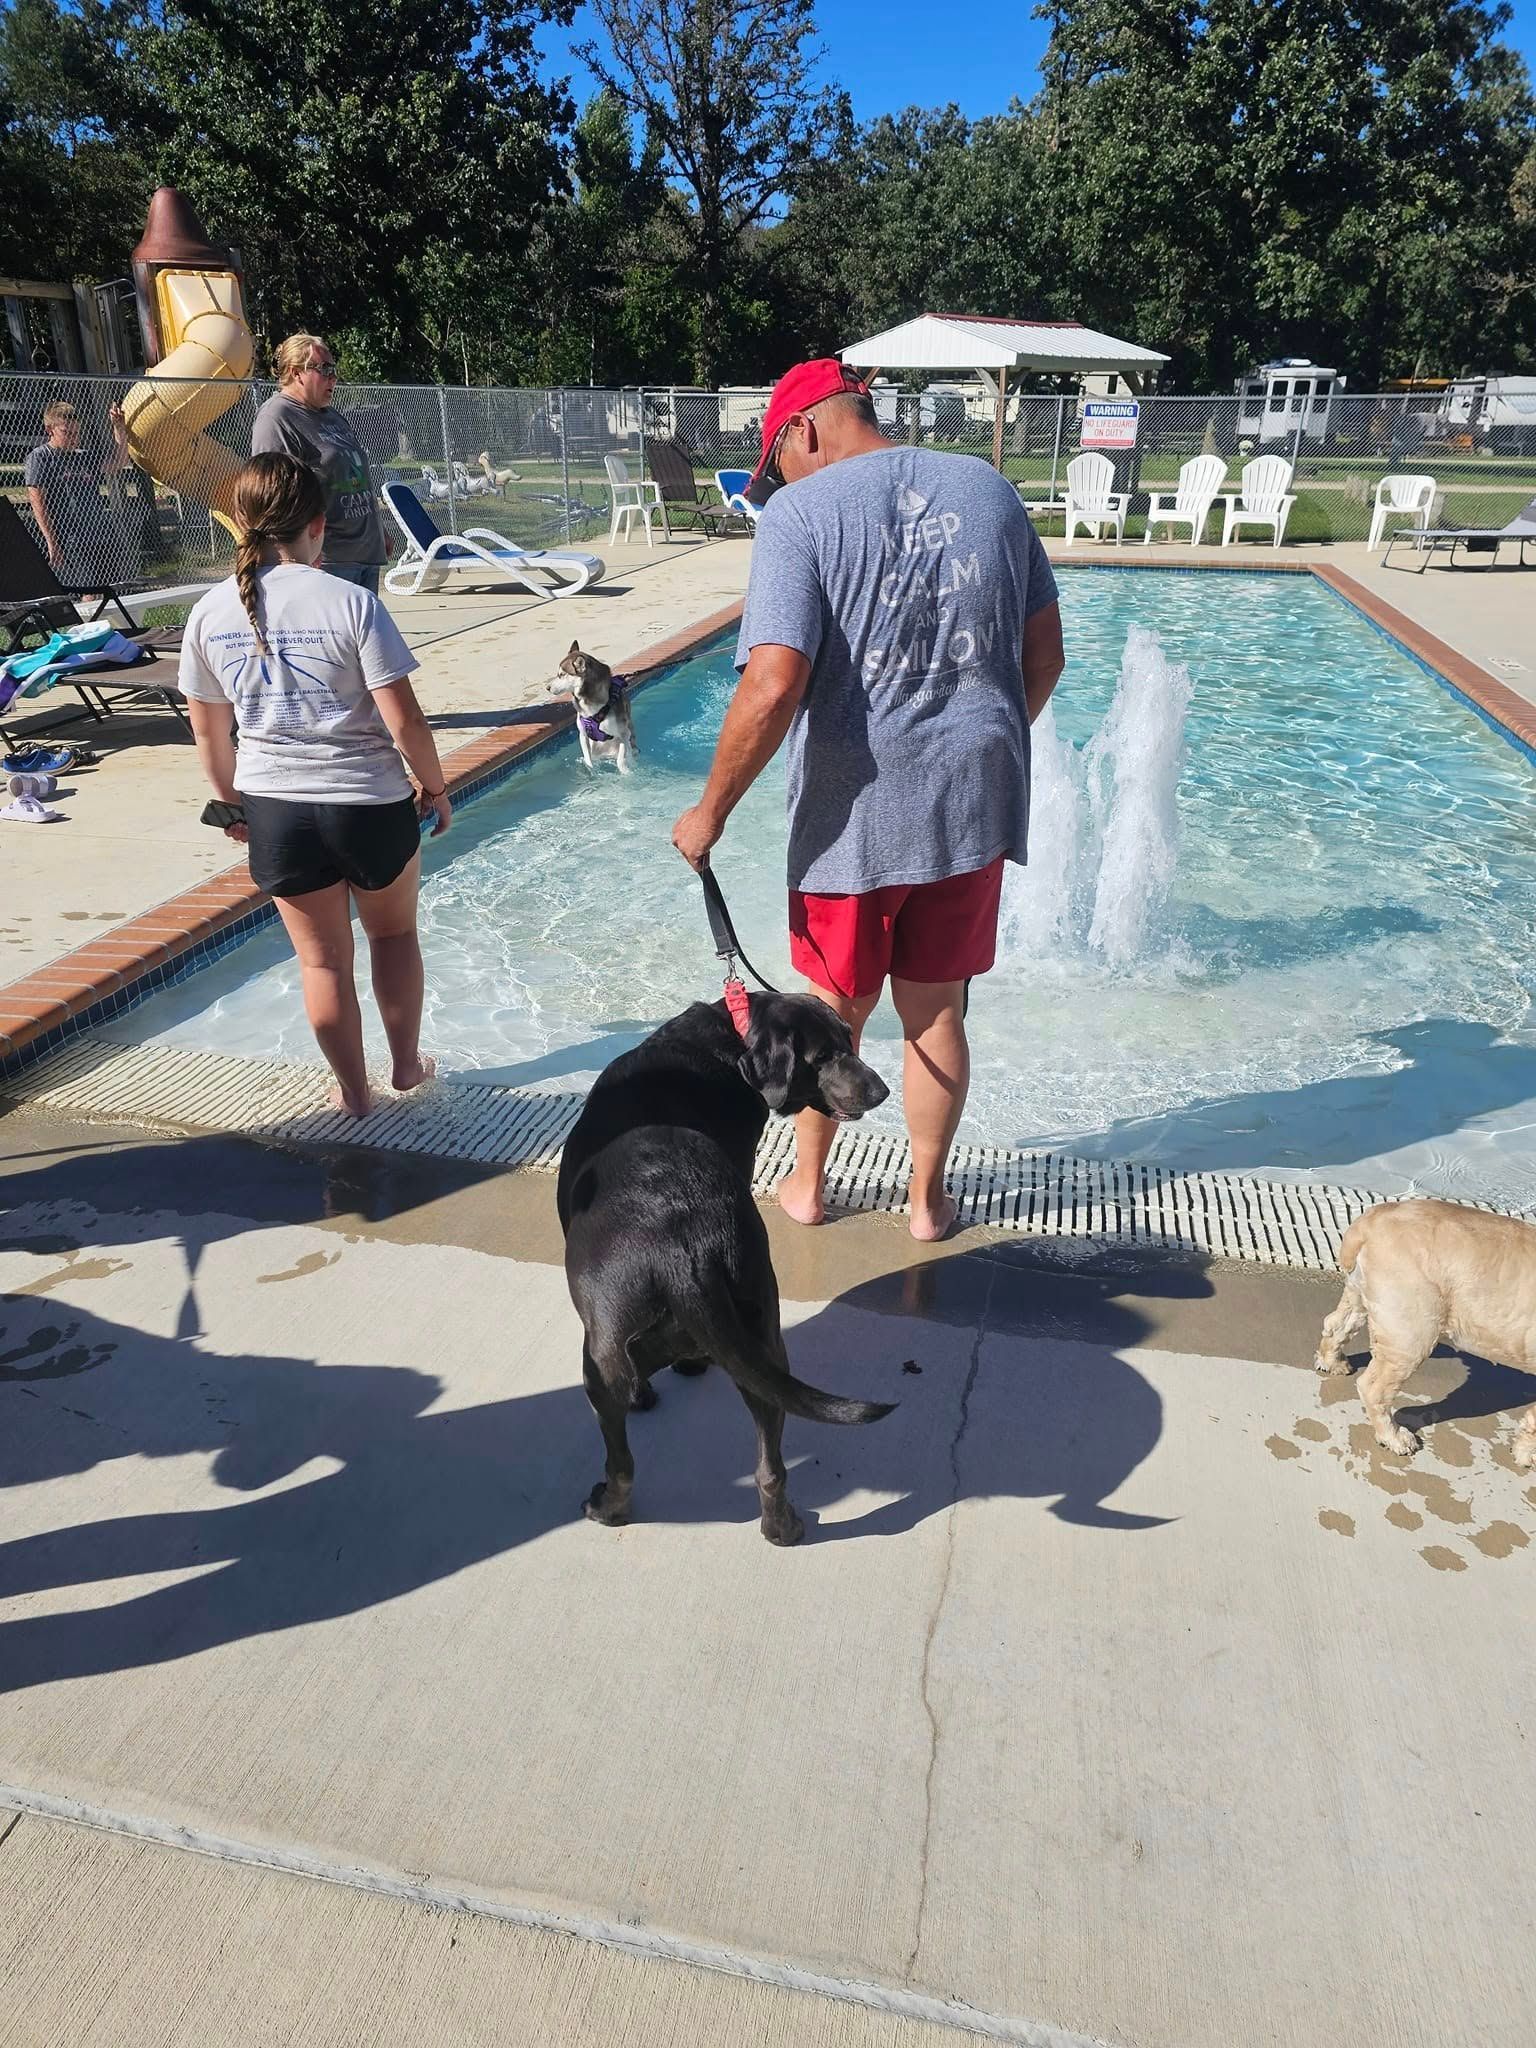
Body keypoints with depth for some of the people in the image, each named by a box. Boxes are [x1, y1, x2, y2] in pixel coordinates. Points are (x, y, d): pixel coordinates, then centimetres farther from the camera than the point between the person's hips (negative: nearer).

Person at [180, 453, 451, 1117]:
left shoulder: (210, 613, -1)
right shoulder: (350, 602, -14)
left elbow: (209, 734, 8)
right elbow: (404, 721, -16)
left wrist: (233, 802, 23)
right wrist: (435, 787, 0)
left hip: (275, 809, 3)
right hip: (369, 804, -2)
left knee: (322, 958, 16)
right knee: (394, 933, 22)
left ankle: (352, 1092, 27)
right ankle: (406, 1063, 35)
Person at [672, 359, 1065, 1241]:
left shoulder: (799, 513, -10)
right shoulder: (989, 489, 7)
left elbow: (774, 684, -21)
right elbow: (1044, 654, 10)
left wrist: (712, 811, -10)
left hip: (854, 811, -3)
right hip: (973, 801, 4)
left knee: (834, 1010, 15)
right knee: (938, 1012, 15)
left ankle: (808, 1183, 34)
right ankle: (928, 1197, 29)